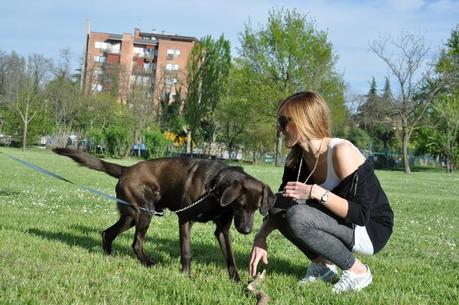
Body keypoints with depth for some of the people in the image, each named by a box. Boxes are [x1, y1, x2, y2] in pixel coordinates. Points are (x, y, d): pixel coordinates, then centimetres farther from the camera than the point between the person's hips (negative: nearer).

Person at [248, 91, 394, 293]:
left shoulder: (341, 152, -24)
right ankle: (322, 264, 5)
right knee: (280, 206, -7)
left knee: (298, 217, -28)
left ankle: (357, 271, -10)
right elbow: (278, 205, 3)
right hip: (343, 225, 7)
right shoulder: (297, 158, -2)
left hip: (371, 230, -7)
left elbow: (360, 215, -27)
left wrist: (316, 192, -34)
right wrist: (261, 237, -13)